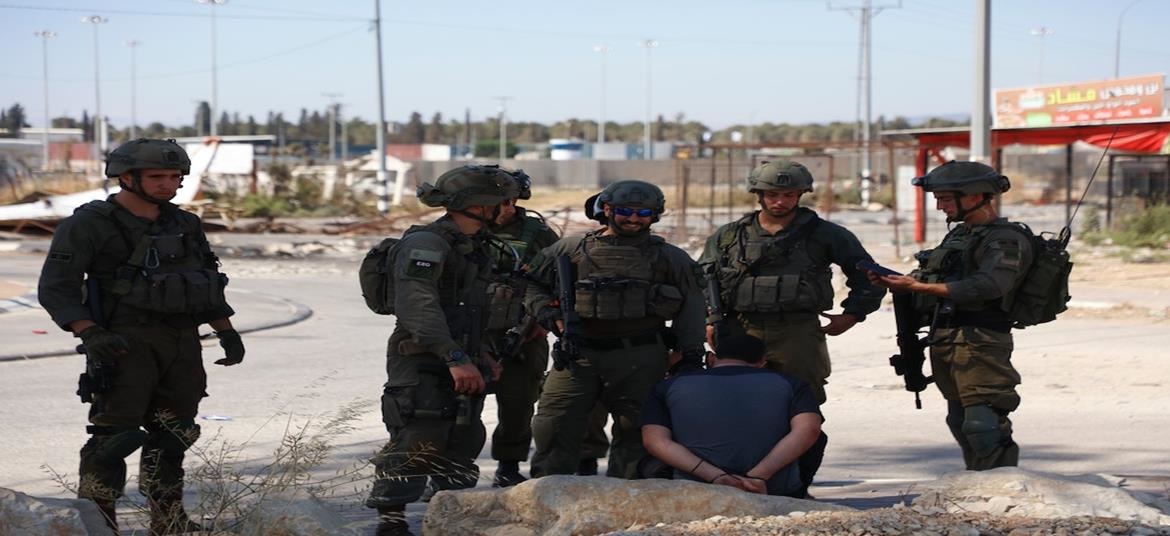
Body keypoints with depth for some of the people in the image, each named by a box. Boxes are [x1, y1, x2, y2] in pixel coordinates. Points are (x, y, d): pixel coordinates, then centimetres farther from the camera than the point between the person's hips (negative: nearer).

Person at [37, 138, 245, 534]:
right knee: (114, 435, -11)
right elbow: (56, 288, -11)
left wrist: (226, 331, 15)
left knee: (172, 434, 10)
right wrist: (90, 334, -23)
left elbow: (209, 281, 23)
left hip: (183, 342, 6)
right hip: (125, 343, -6)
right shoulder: (90, 224, -7)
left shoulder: (184, 225, 12)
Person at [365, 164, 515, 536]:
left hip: (460, 363, 9)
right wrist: (455, 357, -34)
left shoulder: (473, 247, 16)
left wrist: (481, 351, 15)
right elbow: (418, 306, -29)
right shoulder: (426, 244, -17)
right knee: (416, 445, -12)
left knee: (463, 442, 14)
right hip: (421, 365, -9)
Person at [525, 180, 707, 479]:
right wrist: (550, 316, -2)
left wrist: (690, 353, 3)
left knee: (634, 431, 2)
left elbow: (691, 303, 11)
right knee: (553, 426, -3)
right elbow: (532, 284, 15)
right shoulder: (572, 250, 8)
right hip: (579, 356, 0)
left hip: (640, 359, 0)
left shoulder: (668, 258, 9)